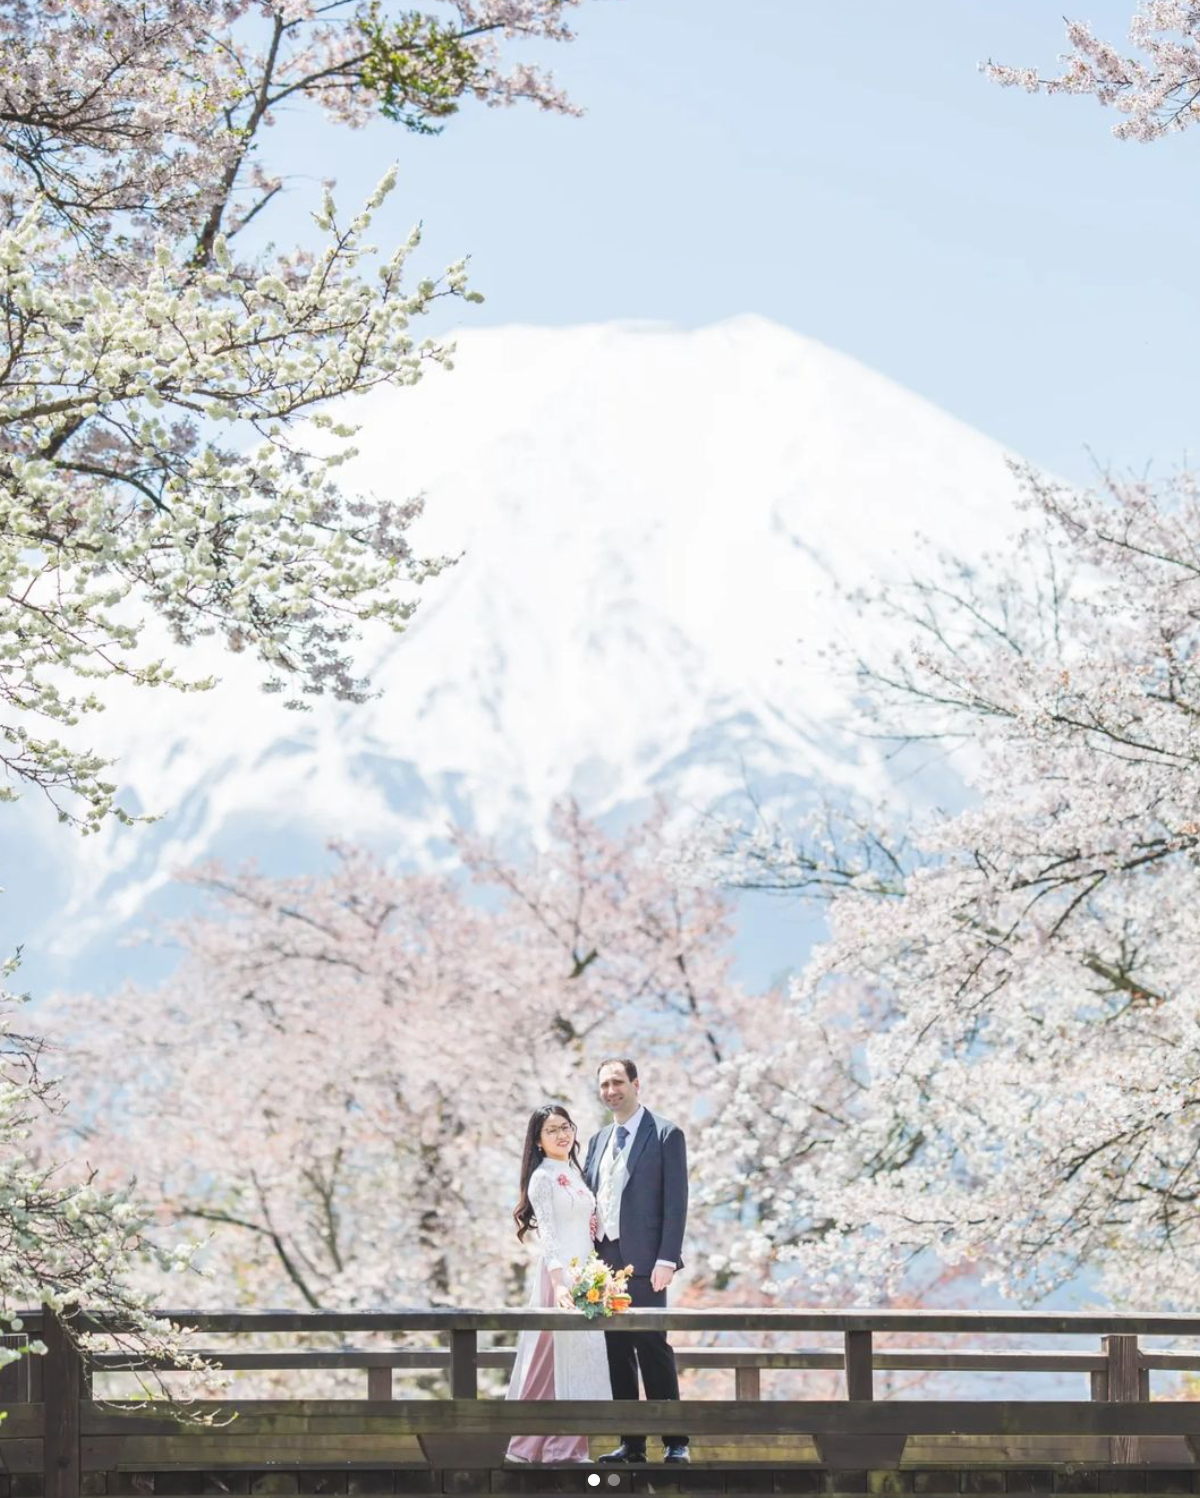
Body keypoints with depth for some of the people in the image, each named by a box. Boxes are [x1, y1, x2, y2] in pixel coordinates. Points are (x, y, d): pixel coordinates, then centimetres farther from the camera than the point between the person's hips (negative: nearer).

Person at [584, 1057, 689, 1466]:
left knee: (653, 1348, -7)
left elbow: (676, 1202, -7)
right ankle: (631, 1443, 9)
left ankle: (676, 1443, -2)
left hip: (642, 1262, -6)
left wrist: (666, 1259, -14)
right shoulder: (598, 1141, 18)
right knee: (617, 1352, 5)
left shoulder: (666, 1136, -1)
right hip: (604, 1260, 6)